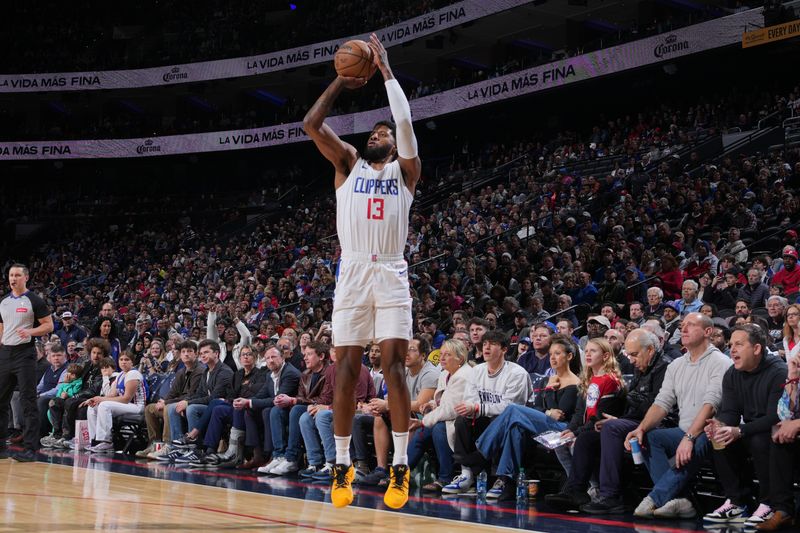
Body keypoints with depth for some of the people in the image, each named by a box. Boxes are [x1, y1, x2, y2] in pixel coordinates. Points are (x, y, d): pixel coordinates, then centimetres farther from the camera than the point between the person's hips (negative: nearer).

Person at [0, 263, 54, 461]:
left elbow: (49, 326, -5)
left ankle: (30, 448, -5)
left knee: (28, 402, -6)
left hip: (24, 354, -6)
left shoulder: (34, 301, -4)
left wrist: (30, 331, -21)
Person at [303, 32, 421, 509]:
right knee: (347, 367, 0)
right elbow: (312, 125, 5)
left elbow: (406, 123, -3)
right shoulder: (348, 164, 17)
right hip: (353, 273, 1)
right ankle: (342, 466, 5)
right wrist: (343, 81, 9)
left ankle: (401, 467, -9)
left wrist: (386, 71, 2)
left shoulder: (405, 170, 13)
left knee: (394, 364, -9)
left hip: (391, 274, -1)